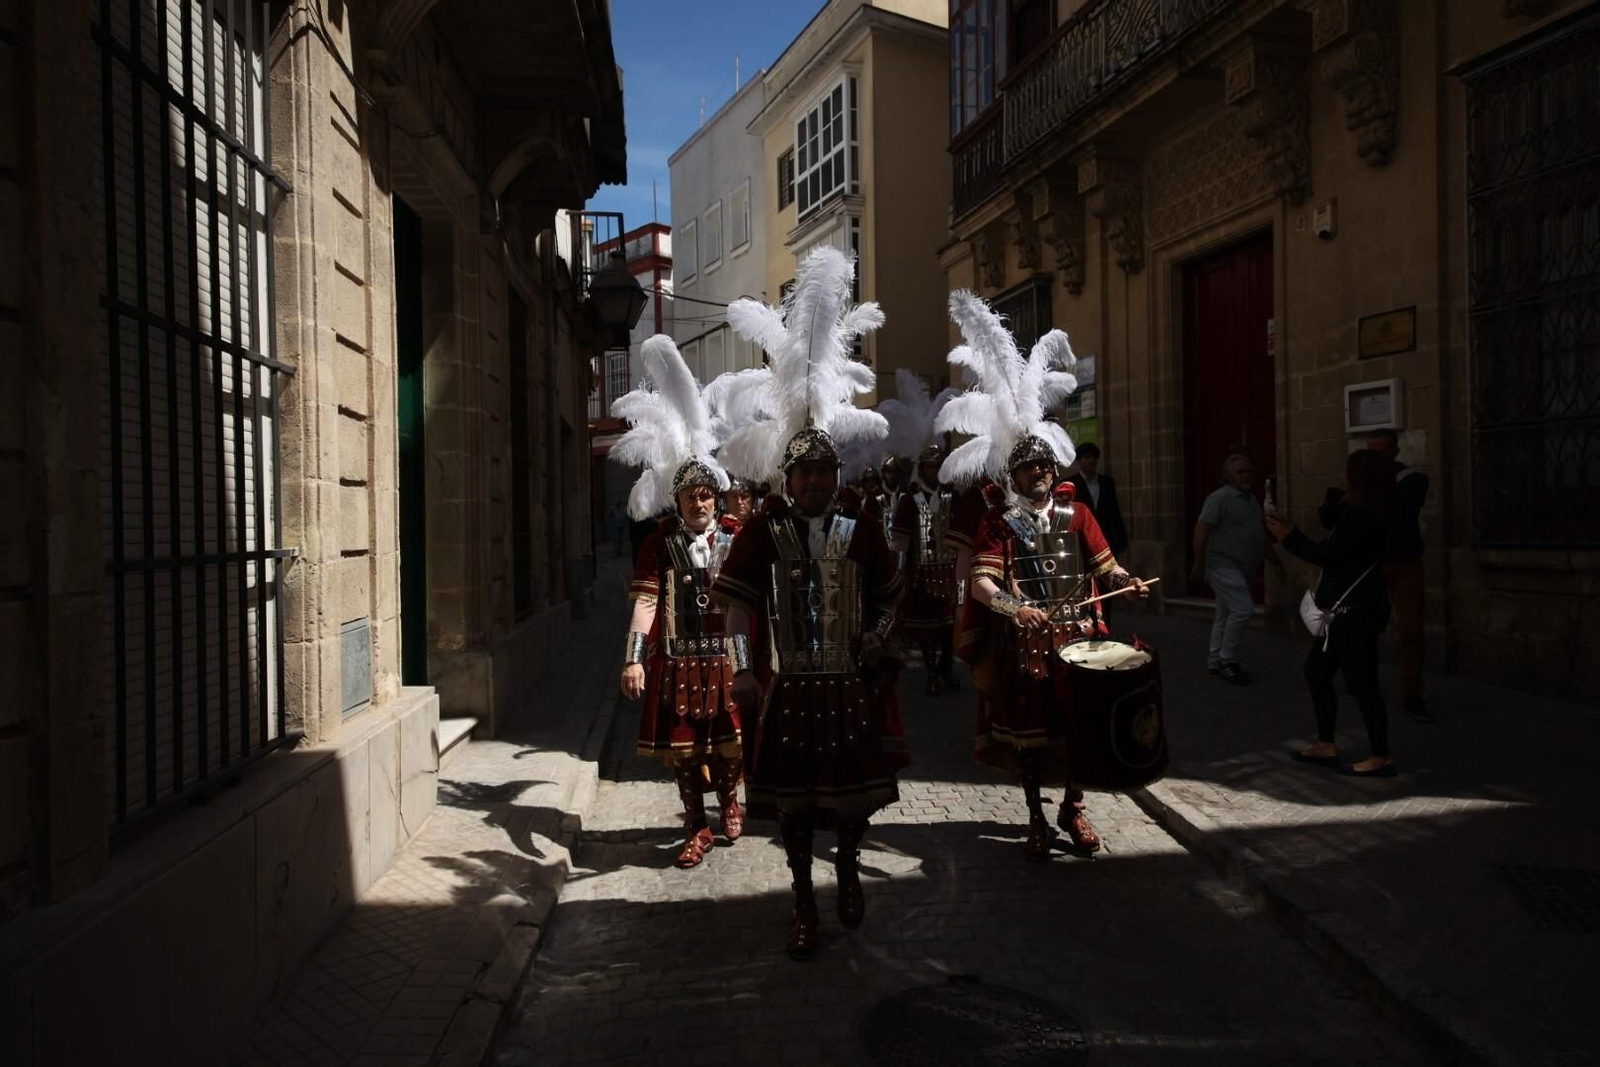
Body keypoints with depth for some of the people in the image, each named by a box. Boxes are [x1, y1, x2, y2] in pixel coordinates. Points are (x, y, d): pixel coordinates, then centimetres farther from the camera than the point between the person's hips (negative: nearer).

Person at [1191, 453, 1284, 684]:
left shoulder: (1251, 499, 15)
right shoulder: (1220, 497, -13)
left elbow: (1259, 536, 24)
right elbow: (1201, 531, -18)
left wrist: (1276, 561, 20)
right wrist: (1199, 566, -20)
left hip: (1242, 569, 9)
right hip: (1223, 565, -9)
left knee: (1227, 615, 12)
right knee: (1243, 610, -16)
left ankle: (1216, 663, 18)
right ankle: (1227, 661, -4)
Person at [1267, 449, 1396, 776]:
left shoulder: (1363, 518, -20)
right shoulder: (1357, 512, 12)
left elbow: (1326, 555, -20)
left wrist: (1289, 537, -10)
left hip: (1357, 612, -11)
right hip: (1345, 610, 11)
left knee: (1361, 682, -5)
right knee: (1316, 671, 15)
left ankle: (1381, 759, 4)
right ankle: (1325, 746, 22)